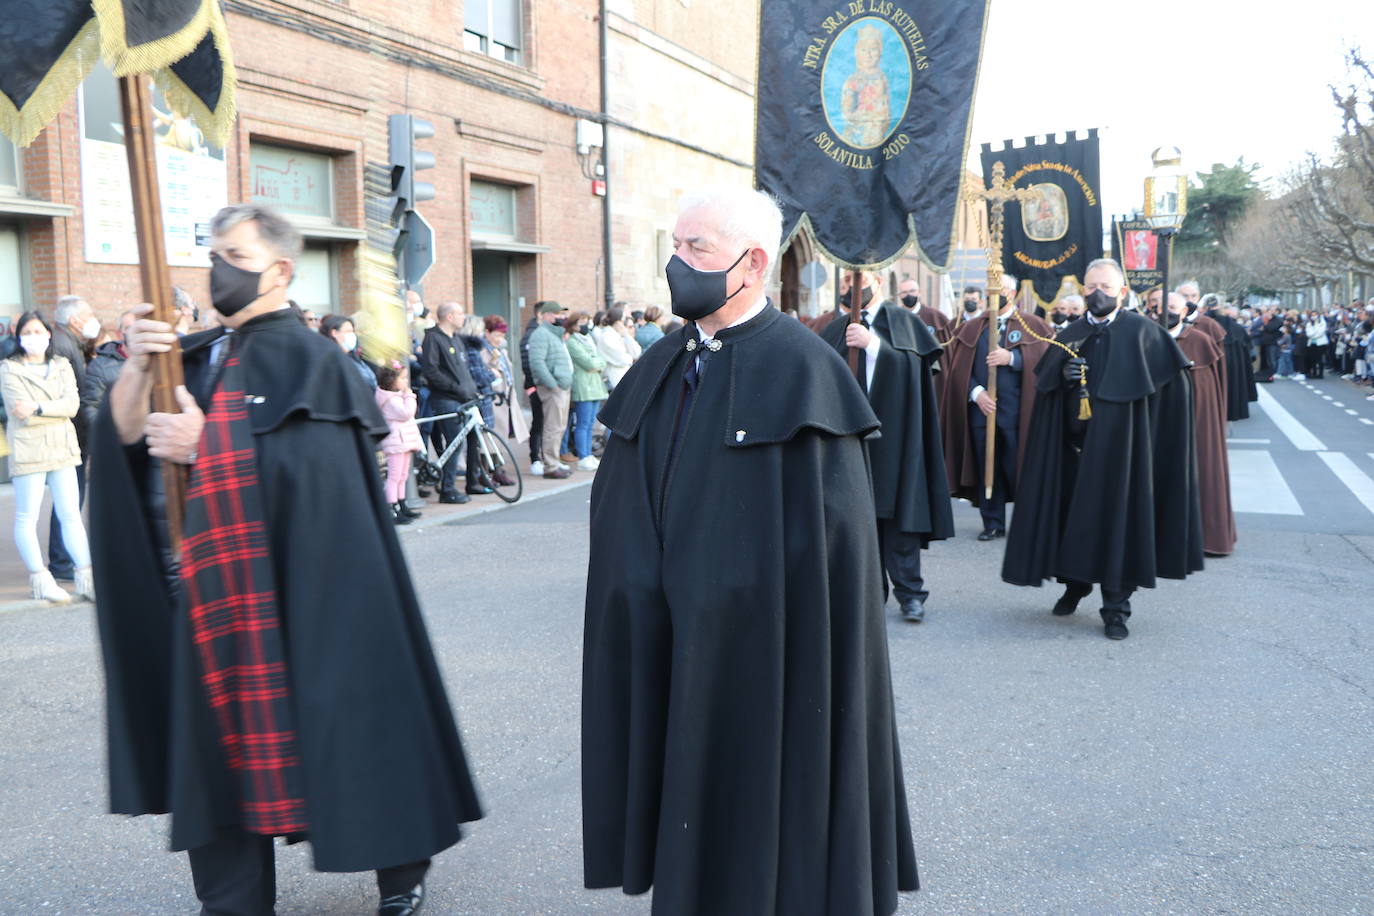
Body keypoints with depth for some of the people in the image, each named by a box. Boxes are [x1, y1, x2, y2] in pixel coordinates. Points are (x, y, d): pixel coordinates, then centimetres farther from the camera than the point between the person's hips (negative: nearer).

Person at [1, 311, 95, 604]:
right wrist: (56, 409, -6)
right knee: (27, 517, 0)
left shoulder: (62, 366, 11)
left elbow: (72, 404, -4)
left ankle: (85, 576, 7)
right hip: (28, 450, -4)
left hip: (62, 448, 4)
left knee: (71, 514, 5)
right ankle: (40, 580, 6)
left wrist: (38, 409, -15)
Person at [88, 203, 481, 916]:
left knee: (337, 722, 2)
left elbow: (314, 467, -19)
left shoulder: (309, 360, -7)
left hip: (300, 595, -6)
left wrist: (206, 447, -23)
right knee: (223, 735, 10)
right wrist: (137, 367, -15)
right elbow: (124, 433, 2)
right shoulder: (195, 356, 13)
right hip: (214, 593, 6)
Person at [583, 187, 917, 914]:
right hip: (667, 647, 6)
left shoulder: (801, 368, -12)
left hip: (760, 646, -6)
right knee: (684, 793, 15)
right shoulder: (660, 368, 8)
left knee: (764, 802, 7)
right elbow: (619, 503, 12)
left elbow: (833, 527, -15)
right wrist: (633, 602, 7)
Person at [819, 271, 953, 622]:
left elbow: (908, 363, -12)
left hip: (891, 432, -3)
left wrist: (872, 343, -24)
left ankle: (910, 593, 1)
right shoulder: (838, 330, 14)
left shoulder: (900, 320, 3)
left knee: (896, 510, -5)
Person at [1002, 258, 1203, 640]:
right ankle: (1075, 584, 30)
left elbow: (1175, 378, -3)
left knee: (1117, 518, -2)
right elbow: (1043, 382, 10)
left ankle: (1116, 607, 7)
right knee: (1073, 515, 9)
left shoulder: (1142, 331, 0)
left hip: (1118, 446, -3)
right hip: (1073, 445, 4)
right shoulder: (1071, 335, 11)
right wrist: (1063, 375, -12)